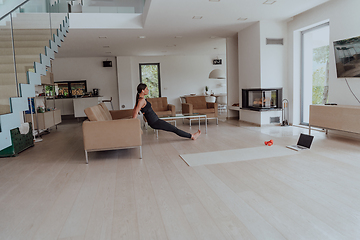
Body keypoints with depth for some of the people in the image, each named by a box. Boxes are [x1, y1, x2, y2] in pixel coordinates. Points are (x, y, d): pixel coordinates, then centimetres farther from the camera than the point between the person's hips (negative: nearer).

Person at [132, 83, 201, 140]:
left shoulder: (139, 99, 11)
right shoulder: (142, 100, -19)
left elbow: (134, 111, 14)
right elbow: (136, 112, -23)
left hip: (154, 121, 10)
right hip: (154, 122, -10)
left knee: (174, 128, 15)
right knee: (174, 129, 0)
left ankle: (192, 136, 24)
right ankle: (192, 136, 14)